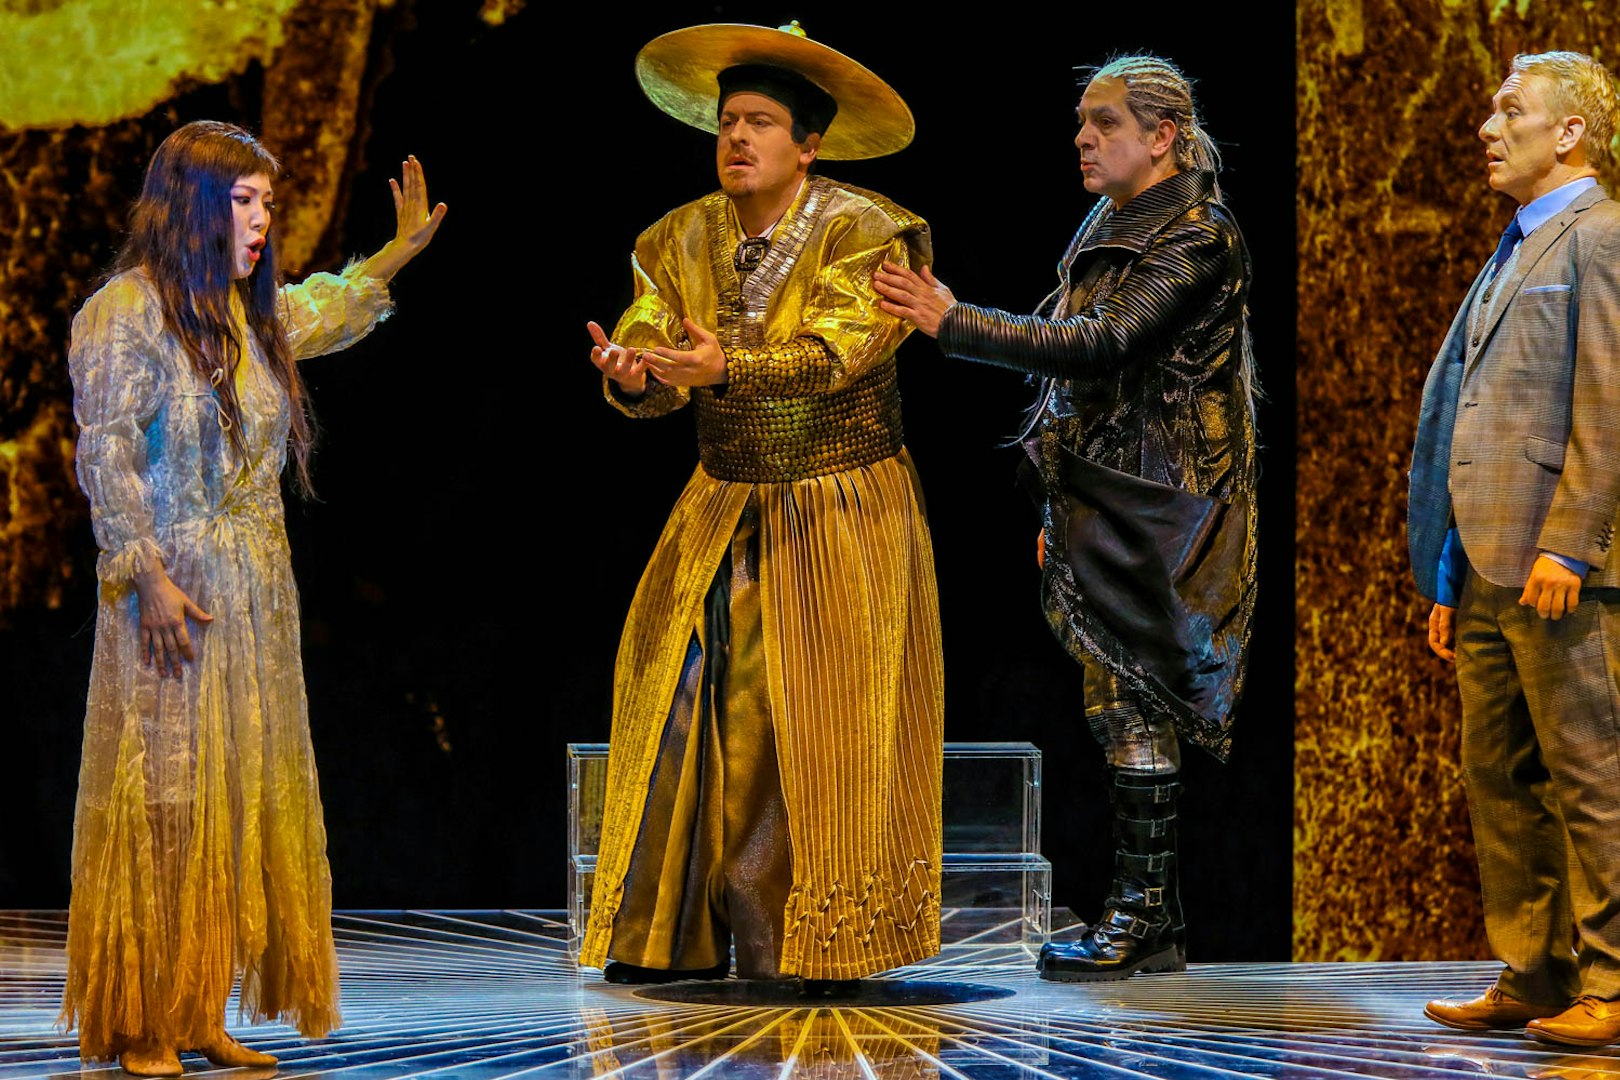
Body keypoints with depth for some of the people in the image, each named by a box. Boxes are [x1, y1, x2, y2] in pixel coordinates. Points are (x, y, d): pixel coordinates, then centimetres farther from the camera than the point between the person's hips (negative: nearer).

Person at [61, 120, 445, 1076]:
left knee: (243, 805, 7)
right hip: (174, 595, -8)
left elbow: (321, 313, 38)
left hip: (257, 597, 8)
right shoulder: (127, 310, -9)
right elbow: (106, 457, -13)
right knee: (164, 805, -6)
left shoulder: (253, 314, 13)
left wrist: (403, 249, 35)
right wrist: (148, 577, -19)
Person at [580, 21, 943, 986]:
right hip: (726, 509, 4)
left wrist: (728, 369, -42)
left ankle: (832, 943, 4)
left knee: (827, 723, -3)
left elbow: (832, 353, -26)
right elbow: (655, 360, -5)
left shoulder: (863, 234, -11)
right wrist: (632, 377, -30)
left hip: (842, 511, -4)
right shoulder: (686, 240, 3)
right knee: (686, 698, -2)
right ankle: (680, 934, 5)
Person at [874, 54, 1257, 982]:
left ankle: (1141, 920, -2)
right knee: (1129, 706, 7)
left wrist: (955, 323, -26)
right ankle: (1157, 918, 11)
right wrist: (1061, 509, 20)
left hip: (1151, 508, -8)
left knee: (1133, 701, -7)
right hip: (1096, 502, 8)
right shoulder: (1108, 231, 15)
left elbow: (1104, 346, -23)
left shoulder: (1199, 241, -12)